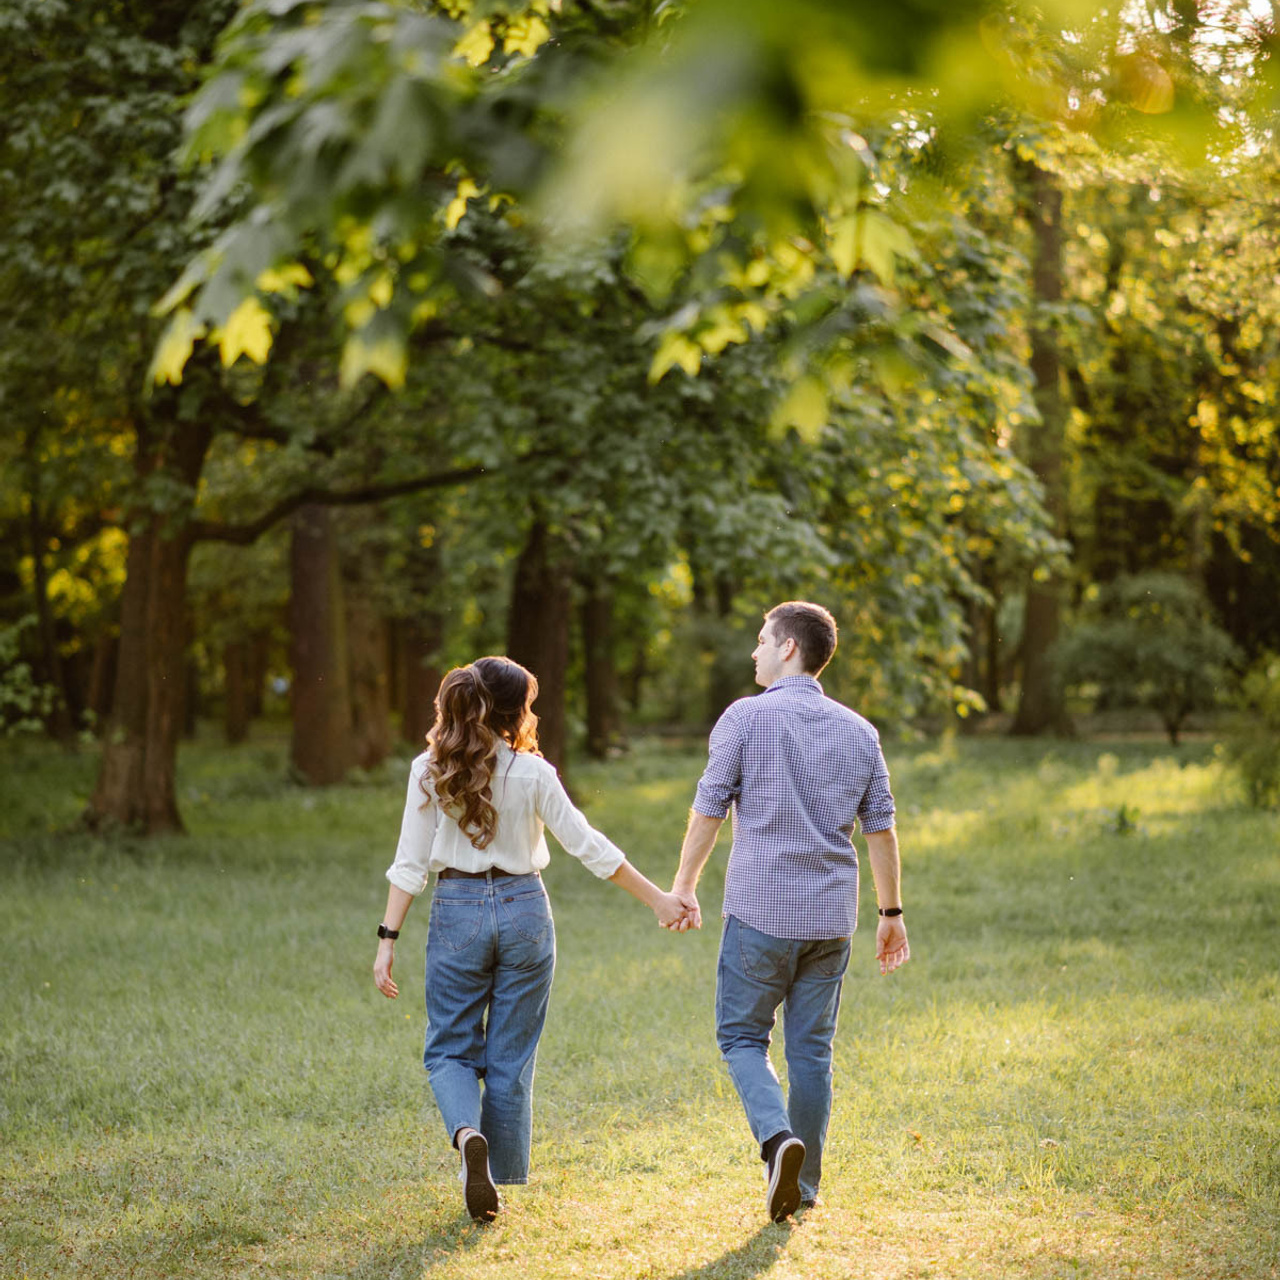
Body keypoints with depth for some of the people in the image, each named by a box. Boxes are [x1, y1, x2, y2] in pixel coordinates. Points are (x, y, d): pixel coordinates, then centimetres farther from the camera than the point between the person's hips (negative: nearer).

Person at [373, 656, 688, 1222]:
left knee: (450, 1050, 10)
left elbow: (411, 864, -5)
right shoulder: (532, 772, -6)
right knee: (511, 1058, 10)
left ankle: (467, 1134, -20)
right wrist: (657, 898, 4)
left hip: (457, 914, 0)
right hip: (523, 911, 0)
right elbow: (589, 847, -4)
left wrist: (387, 940, -1)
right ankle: (502, 1181, 13)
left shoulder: (430, 771, -3)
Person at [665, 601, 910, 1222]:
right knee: (811, 1049, 11)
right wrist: (891, 912, 15)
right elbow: (880, 829, 8)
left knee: (742, 1036, 8)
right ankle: (802, 1186, 14)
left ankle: (778, 1137, -16)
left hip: (760, 911, -4)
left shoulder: (745, 717, -6)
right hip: (831, 915, 4)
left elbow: (708, 810, -4)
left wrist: (684, 886, 9)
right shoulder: (859, 731, 7)